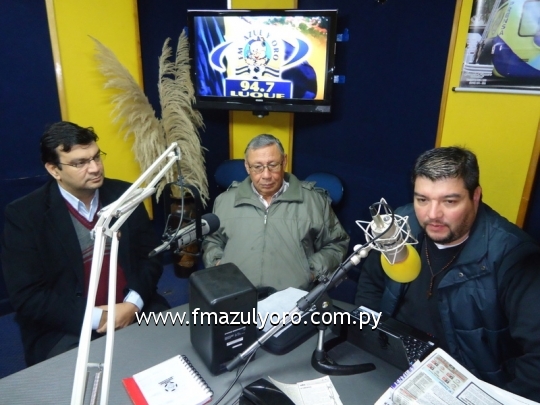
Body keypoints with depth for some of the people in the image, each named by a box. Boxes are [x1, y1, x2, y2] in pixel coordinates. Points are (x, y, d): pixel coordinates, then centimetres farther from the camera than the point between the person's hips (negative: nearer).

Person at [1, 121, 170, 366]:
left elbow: (151, 254, 4)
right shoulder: (24, 215, -7)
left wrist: (133, 303, -12)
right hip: (66, 329, -3)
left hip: (135, 310, 3)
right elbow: (27, 297, -9)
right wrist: (96, 317, -18)